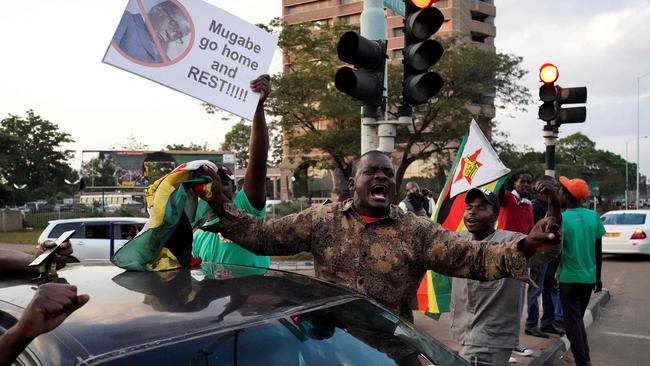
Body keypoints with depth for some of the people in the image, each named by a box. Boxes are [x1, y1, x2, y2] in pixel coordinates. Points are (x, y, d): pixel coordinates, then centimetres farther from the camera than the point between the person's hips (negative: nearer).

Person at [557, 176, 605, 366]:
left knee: (573, 321, 5)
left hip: (569, 278, -5)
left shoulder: (561, 219, -14)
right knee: (578, 317, 22)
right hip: (589, 277, 5)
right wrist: (598, 277, 17)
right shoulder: (594, 216, -1)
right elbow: (598, 251, 6)